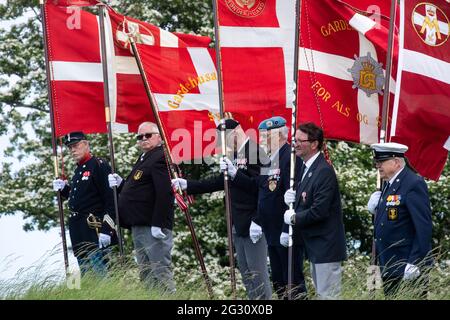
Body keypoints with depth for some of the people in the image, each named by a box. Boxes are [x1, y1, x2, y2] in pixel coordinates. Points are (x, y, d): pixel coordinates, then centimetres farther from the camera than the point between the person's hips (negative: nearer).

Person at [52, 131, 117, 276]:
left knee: (98, 271, -11)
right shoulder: (78, 169, 19)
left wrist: (106, 230, -22)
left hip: (94, 228, -9)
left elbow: (111, 199, -16)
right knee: (84, 274, 11)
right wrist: (64, 188, 10)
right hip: (78, 229, 9)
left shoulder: (99, 165, -9)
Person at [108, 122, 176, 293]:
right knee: (146, 275, 12)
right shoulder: (144, 158, 22)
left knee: (161, 273, -11)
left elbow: (164, 193, -21)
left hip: (153, 227, -11)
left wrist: (158, 224, -26)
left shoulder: (161, 157, -11)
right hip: (139, 226, 11)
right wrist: (121, 184, 6)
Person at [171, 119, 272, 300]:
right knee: (245, 273, 12)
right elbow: (220, 182, 19)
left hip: (252, 225, -10)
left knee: (258, 273, -6)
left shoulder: (256, 151, -15)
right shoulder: (235, 155, 14)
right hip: (238, 225, 10)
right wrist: (187, 185, 15)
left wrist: (257, 222, -23)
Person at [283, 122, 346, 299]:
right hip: (314, 245, 10)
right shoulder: (306, 167, 10)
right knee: (320, 293, 16)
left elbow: (319, 211, -26)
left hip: (325, 245, -10)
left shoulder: (324, 172, -20)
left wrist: (294, 218, -12)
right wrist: (292, 197, 0)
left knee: (328, 295, -6)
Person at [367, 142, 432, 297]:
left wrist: (414, 264, -22)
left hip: (408, 268, -9)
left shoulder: (414, 184, -15)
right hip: (389, 268, 9)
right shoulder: (389, 184, 14)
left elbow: (424, 227, -19)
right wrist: (377, 209, 2)